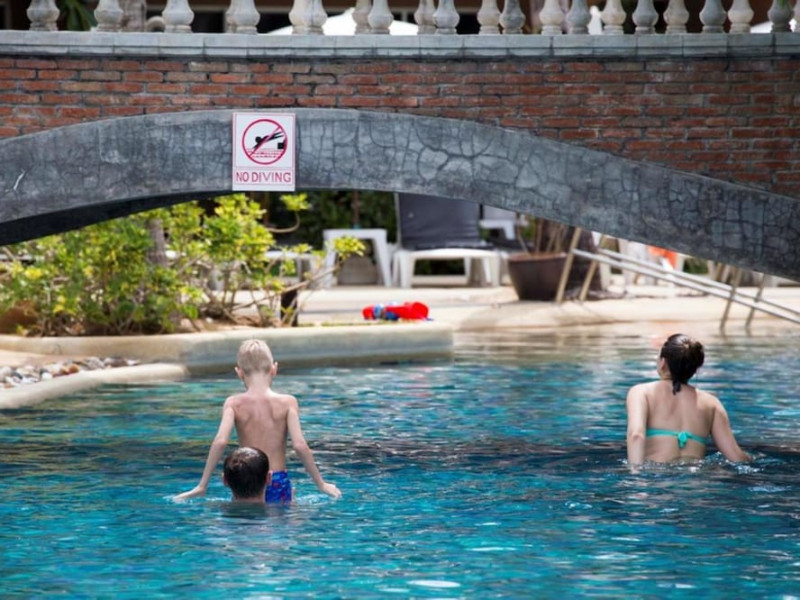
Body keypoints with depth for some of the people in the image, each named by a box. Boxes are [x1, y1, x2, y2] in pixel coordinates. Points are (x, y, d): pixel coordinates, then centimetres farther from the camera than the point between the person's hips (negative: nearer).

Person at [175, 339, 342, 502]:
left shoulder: (234, 404, -2)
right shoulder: (287, 402, -2)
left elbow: (220, 441, -15)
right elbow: (299, 445, -10)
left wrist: (202, 486, -11)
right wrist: (320, 484, 0)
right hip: (278, 481, 0)